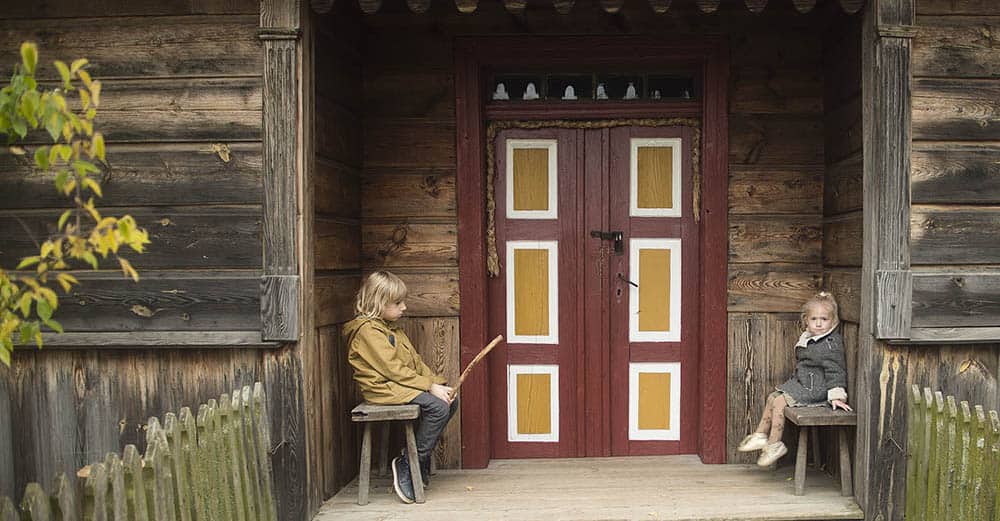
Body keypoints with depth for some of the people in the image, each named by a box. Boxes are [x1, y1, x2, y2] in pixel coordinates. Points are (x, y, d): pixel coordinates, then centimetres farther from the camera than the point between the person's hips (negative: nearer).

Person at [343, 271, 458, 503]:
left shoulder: (392, 328, 18)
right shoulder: (367, 331, -13)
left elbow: (416, 361, 16)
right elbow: (392, 369, -20)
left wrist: (438, 383, 2)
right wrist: (430, 386, -19)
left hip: (402, 384, 10)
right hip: (384, 388, -10)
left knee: (451, 401, 1)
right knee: (438, 407, -23)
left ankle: (418, 453, 8)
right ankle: (407, 465, -14)